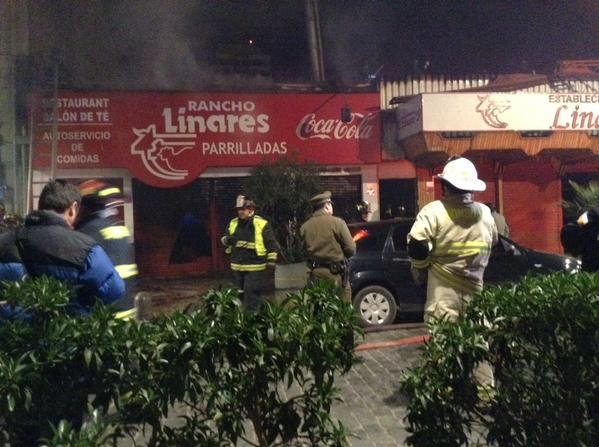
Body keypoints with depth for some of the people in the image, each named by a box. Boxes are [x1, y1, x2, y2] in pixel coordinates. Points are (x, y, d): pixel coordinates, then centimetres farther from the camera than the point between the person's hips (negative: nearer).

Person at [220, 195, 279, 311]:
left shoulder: (261, 224, -9)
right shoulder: (233, 223, 6)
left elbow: (271, 243, -5)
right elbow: (225, 240, 15)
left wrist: (271, 259, -9)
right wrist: (226, 240, -9)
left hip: (255, 267, -6)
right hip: (237, 267, 6)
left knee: (252, 296, -6)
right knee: (240, 295, 19)